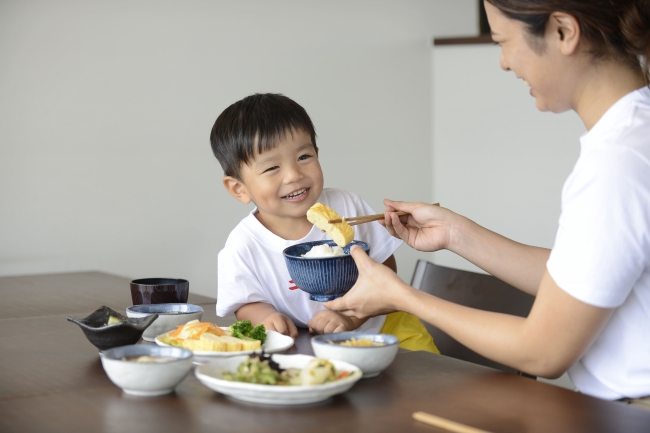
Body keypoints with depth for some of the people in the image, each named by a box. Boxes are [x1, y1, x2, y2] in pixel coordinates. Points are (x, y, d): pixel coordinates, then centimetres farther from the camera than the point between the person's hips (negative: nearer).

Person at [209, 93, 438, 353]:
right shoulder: (243, 248, -13)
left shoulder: (348, 207, -8)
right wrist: (267, 318, -27)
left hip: (378, 324, 1)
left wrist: (353, 316, -22)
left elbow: (386, 269, -6)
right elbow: (247, 304, -3)